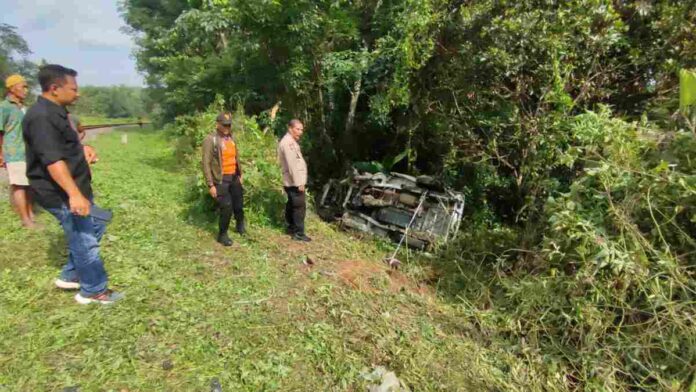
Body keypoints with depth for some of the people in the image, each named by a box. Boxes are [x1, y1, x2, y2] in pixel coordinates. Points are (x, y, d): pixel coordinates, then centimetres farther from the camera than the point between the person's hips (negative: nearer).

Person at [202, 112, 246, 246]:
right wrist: (210, 185, -17)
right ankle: (222, 235, 12)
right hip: (221, 179, -6)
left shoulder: (232, 137, 7)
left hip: (234, 177, 6)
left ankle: (240, 225, 42)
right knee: (227, 207, -7)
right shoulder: (210, 140, -13)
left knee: (239, 203, 17)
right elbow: (206, 164, -14)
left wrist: (240, 174, 17)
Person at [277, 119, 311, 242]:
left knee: (291, 205, 17)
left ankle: (291, 228, 28)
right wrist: (299, 182, -23)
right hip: (294, 181, -11)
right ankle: (299, 233, -3)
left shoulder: (291, 142, 17)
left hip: (292, 181, 11)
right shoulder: (288, 142, -17)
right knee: (299, 206, -8)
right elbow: (292, 165, -23)